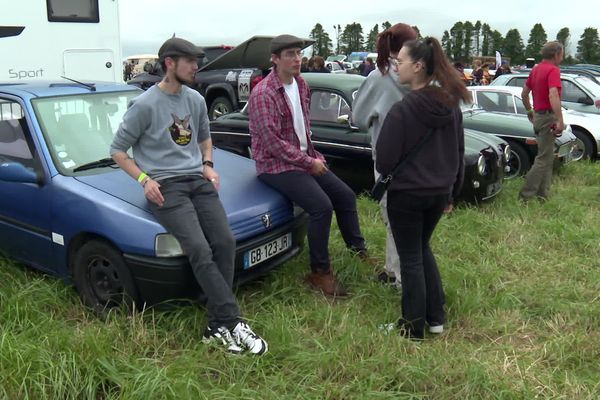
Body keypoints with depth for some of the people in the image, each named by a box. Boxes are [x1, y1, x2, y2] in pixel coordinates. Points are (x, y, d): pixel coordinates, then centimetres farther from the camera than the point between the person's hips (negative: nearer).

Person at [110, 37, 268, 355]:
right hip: (165, 186, -5)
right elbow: (118, 150, 2)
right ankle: (234, 323, -18)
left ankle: (218, 328, -11)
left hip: (198, 180, 5)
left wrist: (208, 165, 12)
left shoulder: (195, 99, 15)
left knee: (225, 242, -17)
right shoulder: (145, 105, -4)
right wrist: (144, 179, -11)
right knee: (200, 251, -24)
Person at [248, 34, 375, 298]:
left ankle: (359, 251, 24)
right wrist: (309, 162, -18)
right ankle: (320, 273, -9)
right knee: (322, 206, -24)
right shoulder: (263, 94, -19)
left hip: (305, 158, 9)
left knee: (346, 196, 5)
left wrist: (313, 154, 7)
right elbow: (273, 142, -23)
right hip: (276, 165, -9)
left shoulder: (300, 84, 7)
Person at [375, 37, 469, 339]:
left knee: (410, 259, 9)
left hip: (406, 195, -6)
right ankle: (436, 318, 28)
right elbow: (458, 154, 8)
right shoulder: (451, 106, 0)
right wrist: (452, 192, 18)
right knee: (423, 248, 24)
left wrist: (386, 173, 6)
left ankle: (414, 327, 21)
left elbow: (384, 161, -18)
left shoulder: (402, 110, -22)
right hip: (439, 192, 6)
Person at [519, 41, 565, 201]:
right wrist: (560, 121, -30)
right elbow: (553, 95, -29)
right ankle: (526, 195, -6)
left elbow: (524, 94, 20)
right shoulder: (553, 70, -15)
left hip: (537, 115, 9)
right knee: (543, 159, -6)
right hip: (548, 117, -9)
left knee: (547, 157, 16)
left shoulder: (536, 69, 12)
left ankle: (543, 193, 20)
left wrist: (530, 111, 32)